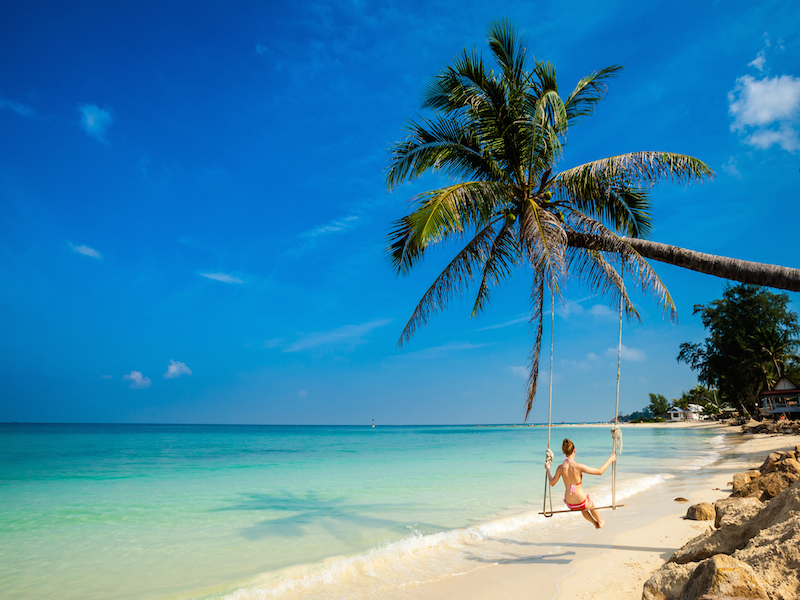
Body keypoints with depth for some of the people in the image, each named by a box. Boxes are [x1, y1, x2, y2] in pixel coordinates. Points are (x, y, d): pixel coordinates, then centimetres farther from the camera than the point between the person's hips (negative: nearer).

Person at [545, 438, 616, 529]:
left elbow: (552, 483, 2)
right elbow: (600, 472, -17)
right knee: (591, 505, 36)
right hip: (581, 502, -3)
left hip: (569, 504, 3)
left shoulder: (561, 467, -13)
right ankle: (600, 522, 62)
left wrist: (548, 469, 16)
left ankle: (595, 524, 60)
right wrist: (610, 460, -4)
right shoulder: (578, 466, -26)